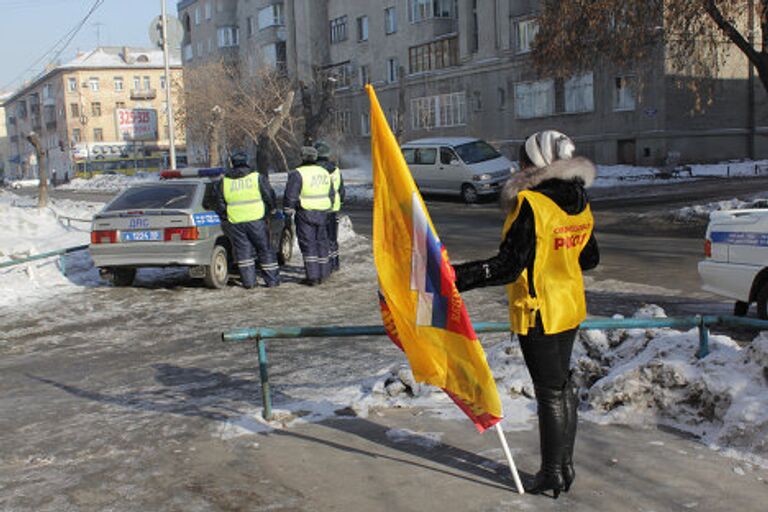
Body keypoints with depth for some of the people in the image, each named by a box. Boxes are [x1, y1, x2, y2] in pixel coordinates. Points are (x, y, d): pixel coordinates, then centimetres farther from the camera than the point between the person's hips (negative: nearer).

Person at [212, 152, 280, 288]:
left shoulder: (223, 182, 5)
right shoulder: (258, 178, -1)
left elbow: (219, 205, 6)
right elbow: (270, 199, 0)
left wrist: (226, 219, 18)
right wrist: (266, 212, 15)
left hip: (235, 222, 1)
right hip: (256, 220, -1)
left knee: (243, 251, 10)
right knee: (265, 249, 8)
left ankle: (249, 281, 7)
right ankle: (272, 280, 11)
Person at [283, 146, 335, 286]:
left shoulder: (297, 174, -11)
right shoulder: (325, 173, 10)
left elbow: (290, 196, -13)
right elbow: (331, 195, 17)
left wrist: (288, 212, -1)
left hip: (305, 214, -6)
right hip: (322, 214, 6)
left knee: (308, 244, -1)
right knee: (321, 243, 13)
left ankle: (312, 276, -2)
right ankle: (322, 274, 19)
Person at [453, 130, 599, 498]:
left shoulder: (530, 205, -22)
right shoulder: (579, 204, 3)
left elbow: (509, 266, -26)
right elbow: (589, 259, 13)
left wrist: (457, 277, -28)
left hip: (538, 311, -8)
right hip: (570, 307, 8)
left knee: (549, 392, 2)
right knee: (563, 384, 19)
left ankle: (552, 474, 16)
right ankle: (565, 465, 30)